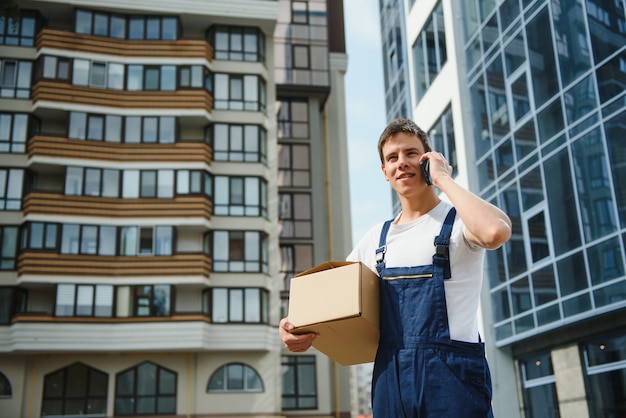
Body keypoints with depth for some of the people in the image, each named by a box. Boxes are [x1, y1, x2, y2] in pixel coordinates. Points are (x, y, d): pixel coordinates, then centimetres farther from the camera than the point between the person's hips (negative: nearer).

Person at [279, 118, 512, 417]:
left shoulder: (458, 220, -3)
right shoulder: (377, 238, 13)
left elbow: (496, 231, -28)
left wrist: (443, 178, -13)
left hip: (451, 375, -5)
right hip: (389, 378, 5)